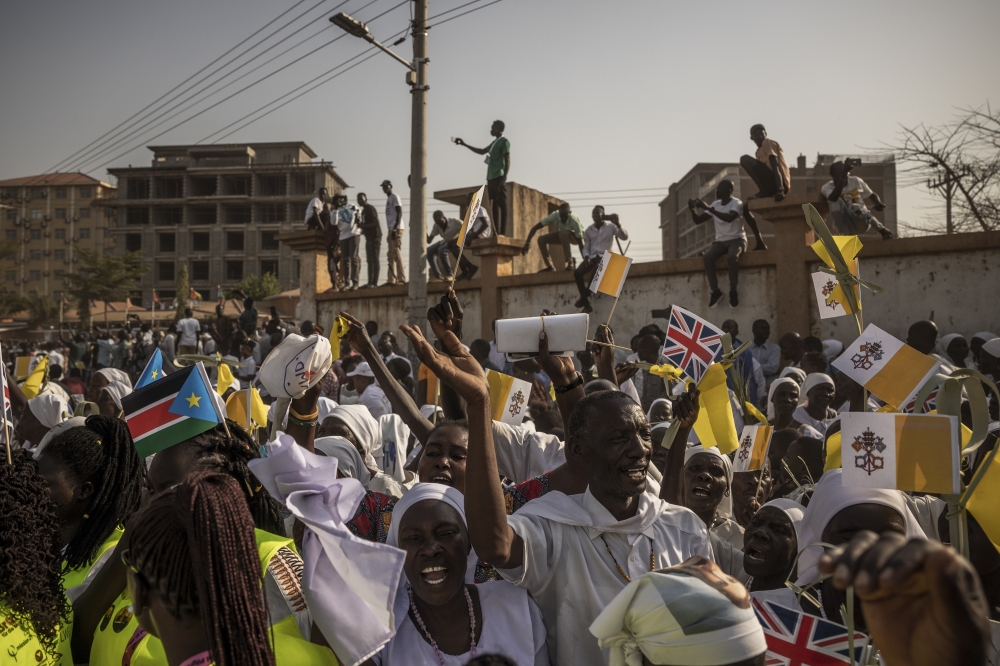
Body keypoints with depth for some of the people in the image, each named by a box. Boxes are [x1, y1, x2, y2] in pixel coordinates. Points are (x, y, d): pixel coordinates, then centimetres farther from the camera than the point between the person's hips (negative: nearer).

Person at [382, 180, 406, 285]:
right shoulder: (388, 198, 22)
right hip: (391, 229, 10)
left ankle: (401, 279, -16)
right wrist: (390, 230, 18)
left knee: (397, 253, -13)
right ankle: (391, 279, 10)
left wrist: (395, 228, -22)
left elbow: (399, 213, -14)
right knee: (391, 255, 8)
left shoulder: (394, 197, -5)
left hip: (396, 228, -10)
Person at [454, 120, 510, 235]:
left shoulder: (504, 141, -2)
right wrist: (464, 144, 37)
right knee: (494, 205, 3)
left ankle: (503, 233, -19)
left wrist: (504, 177, -21)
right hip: (491, 178, 9)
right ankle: (496, 233, 0)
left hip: (499, 177, -9)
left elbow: (507, 160, -10)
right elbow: (482, 151, 36)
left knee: (502, 204, -13)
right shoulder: (494, 142, 24)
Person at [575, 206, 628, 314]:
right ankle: (586, 304, -26)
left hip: (605, 257, -3)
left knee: (597, 269, -39)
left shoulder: (611, 227, 5)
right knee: (577, 272, -27)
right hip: (592, 257, 3)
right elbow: (586, 247, 14)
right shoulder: (588, 230, 14)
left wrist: (618, 224, -19)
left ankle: (584, 297, -23)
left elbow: (625, 237, -6)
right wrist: (586, 257, -7)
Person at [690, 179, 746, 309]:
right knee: (707, 256, -27)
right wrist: (693, 210, -14)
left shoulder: (737, 203, -8)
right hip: (720, 241, 5)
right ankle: (716, 291, -24)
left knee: (732, 256, -38)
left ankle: (733, 291, -25)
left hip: (737, 240, -5)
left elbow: (729, 218, -29)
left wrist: (708, 208, -34)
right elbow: (697, 220, 8)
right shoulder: (715, 205, 11)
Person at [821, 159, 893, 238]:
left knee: (855, 208, -34)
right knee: (837, 201, -26)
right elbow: (833, 198, -31)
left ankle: (881, 229, -31)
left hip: (860, 223, 1)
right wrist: (843, 175, -39)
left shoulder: (856, 181, 2)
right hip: (844, 226, -1)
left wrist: (878, 204, -12)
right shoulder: (828, 187, -7)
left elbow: (871, 195, 13)